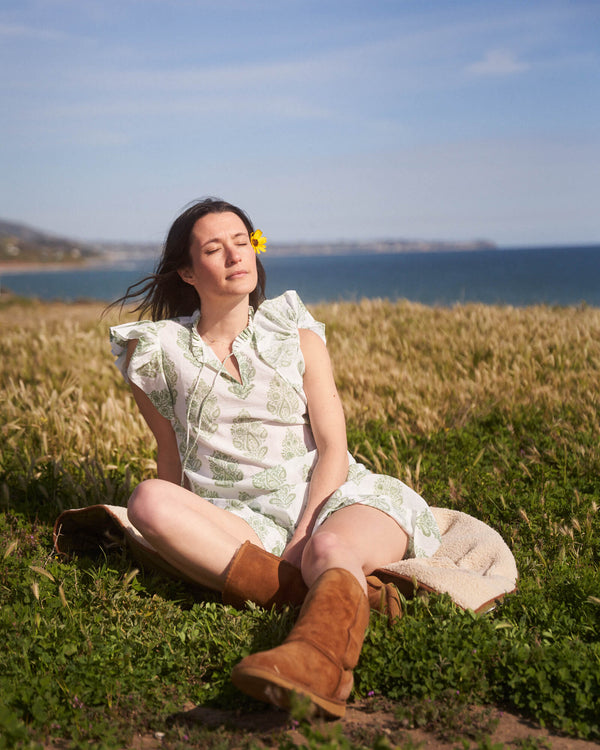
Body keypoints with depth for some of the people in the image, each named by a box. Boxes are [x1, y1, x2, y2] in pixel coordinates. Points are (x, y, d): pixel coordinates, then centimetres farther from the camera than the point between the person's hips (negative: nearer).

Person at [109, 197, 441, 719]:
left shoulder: (295, 332, 5)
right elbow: (170, 452, 15)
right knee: (148, 500, -29)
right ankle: (341, 597, -38)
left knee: (330, 549, -35)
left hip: (329, 498, 0)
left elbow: (333, 449, -1)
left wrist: (301, 538, -15)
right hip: (242, 520, 1)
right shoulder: (158, 353, 5)